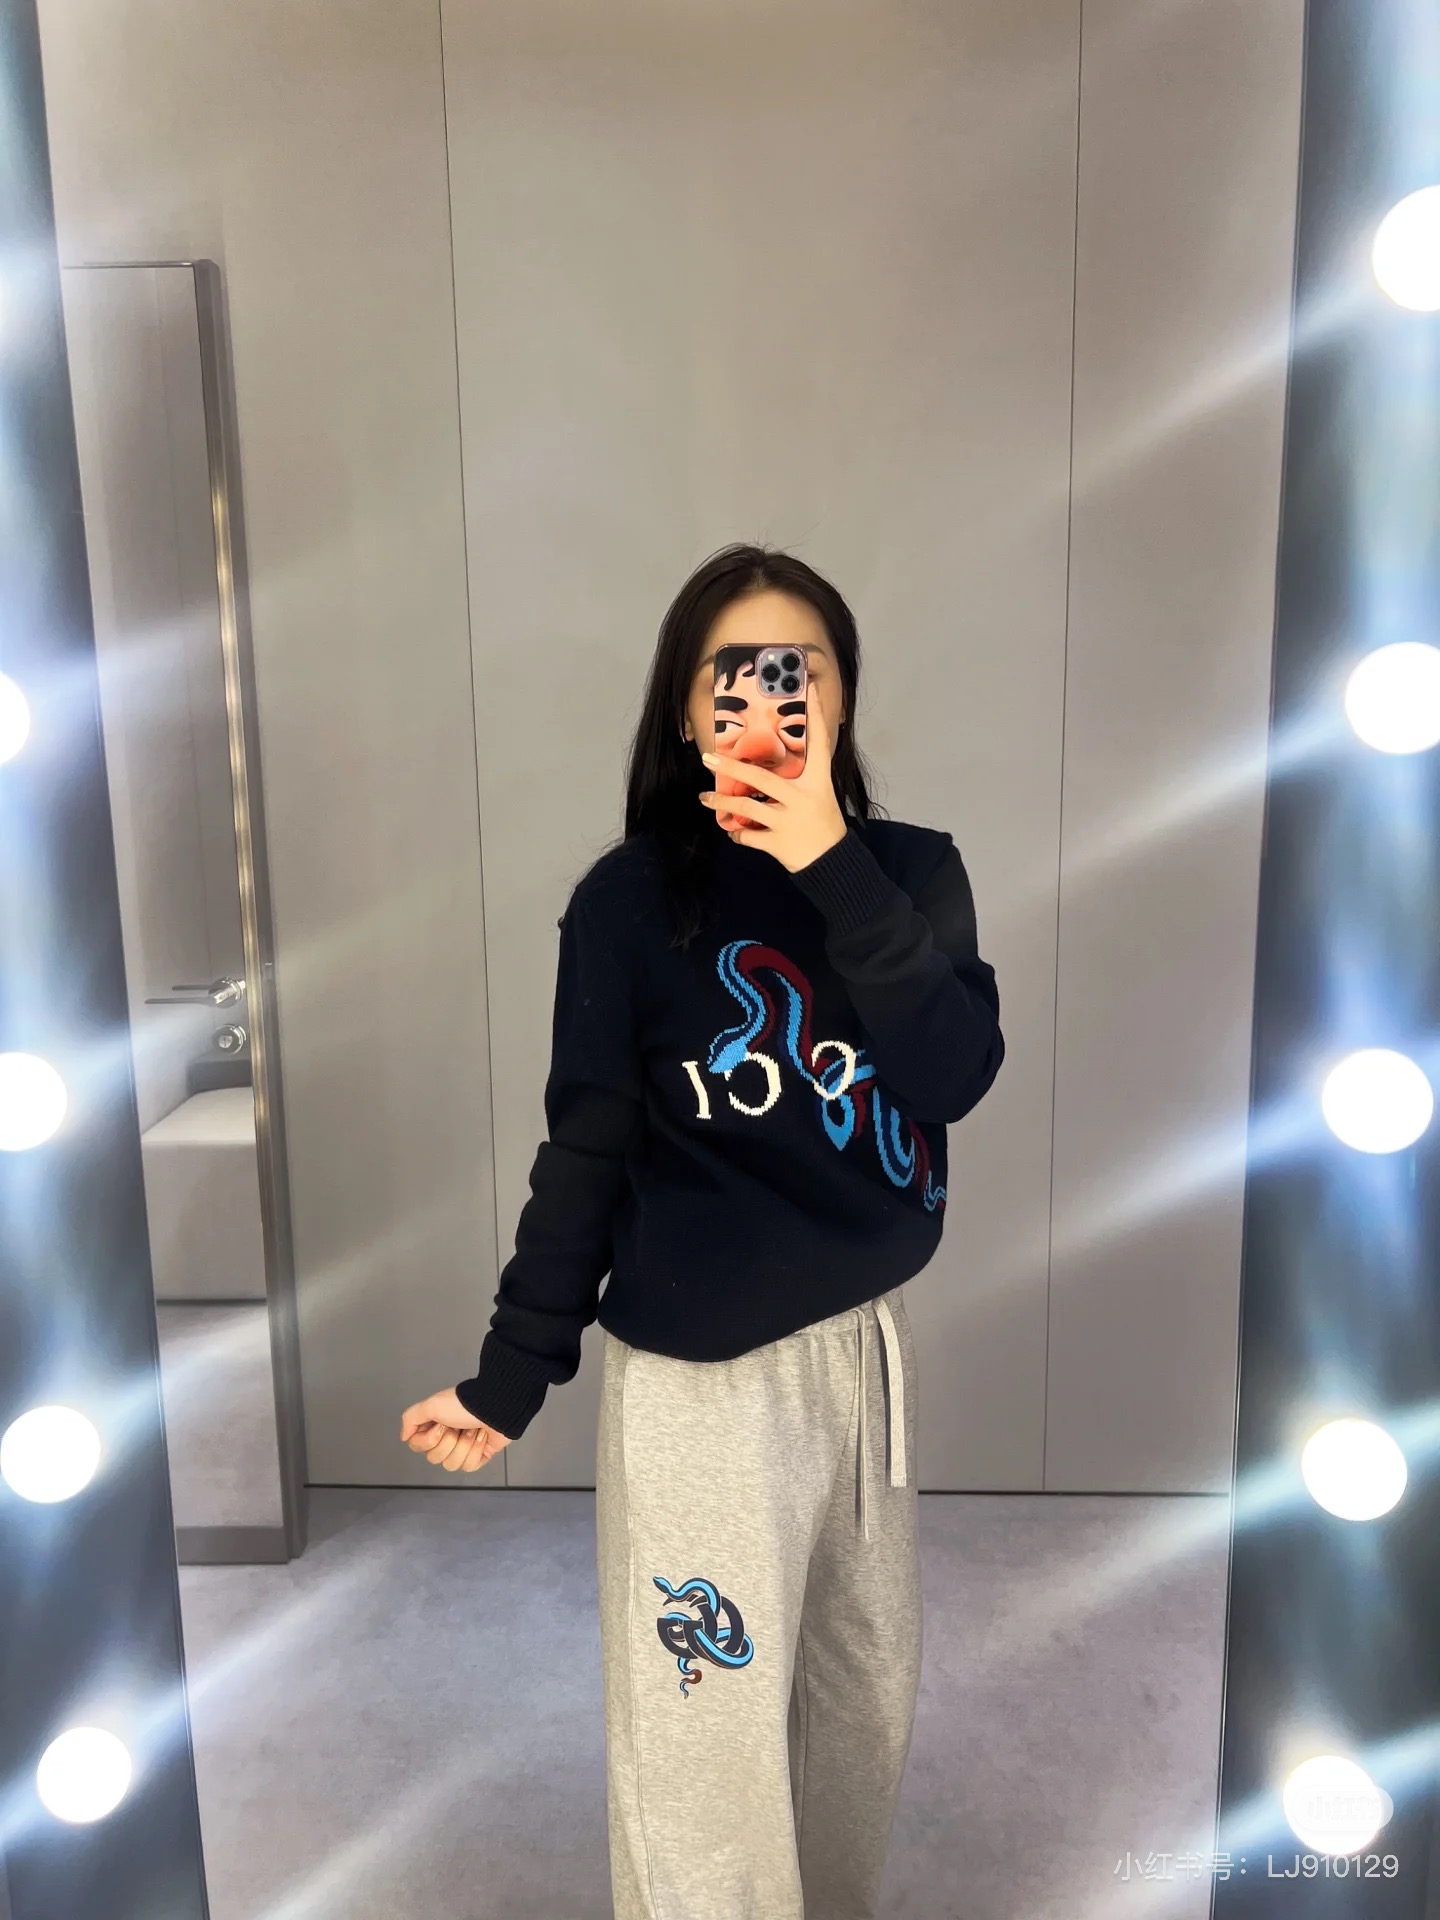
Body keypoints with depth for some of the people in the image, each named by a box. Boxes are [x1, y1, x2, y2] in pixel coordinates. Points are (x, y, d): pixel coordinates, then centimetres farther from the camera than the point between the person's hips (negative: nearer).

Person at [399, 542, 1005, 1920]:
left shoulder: (911, 872, -2)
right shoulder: (629, 902, -11)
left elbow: (953, 1075, -17)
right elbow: (587, 1149, -6)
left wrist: (834, 871, -24)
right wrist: (510, 1376, -5)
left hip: (864, 1342, 4)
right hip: (696, 1371, -4)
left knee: (867, 1693, 22)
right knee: (705, 1732, 7)